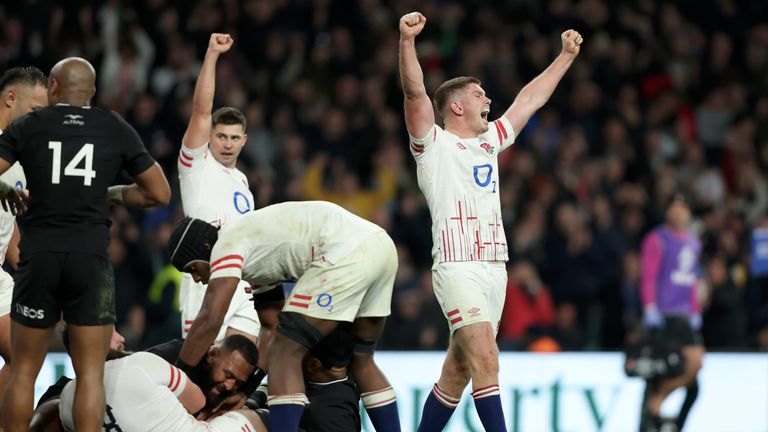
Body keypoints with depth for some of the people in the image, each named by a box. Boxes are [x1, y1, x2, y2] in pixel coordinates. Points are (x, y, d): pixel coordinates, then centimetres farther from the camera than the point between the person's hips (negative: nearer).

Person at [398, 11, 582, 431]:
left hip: (494, 268, 7)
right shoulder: (434, 143, 2)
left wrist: (566, 56, 36)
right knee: (485, 359, -19)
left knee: (457, 371, 6)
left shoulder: (489, 142, 22)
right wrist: (406, 40, -28)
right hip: (458, 267, -7)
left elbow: (529, 100, 31)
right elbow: (414, 93, -14)